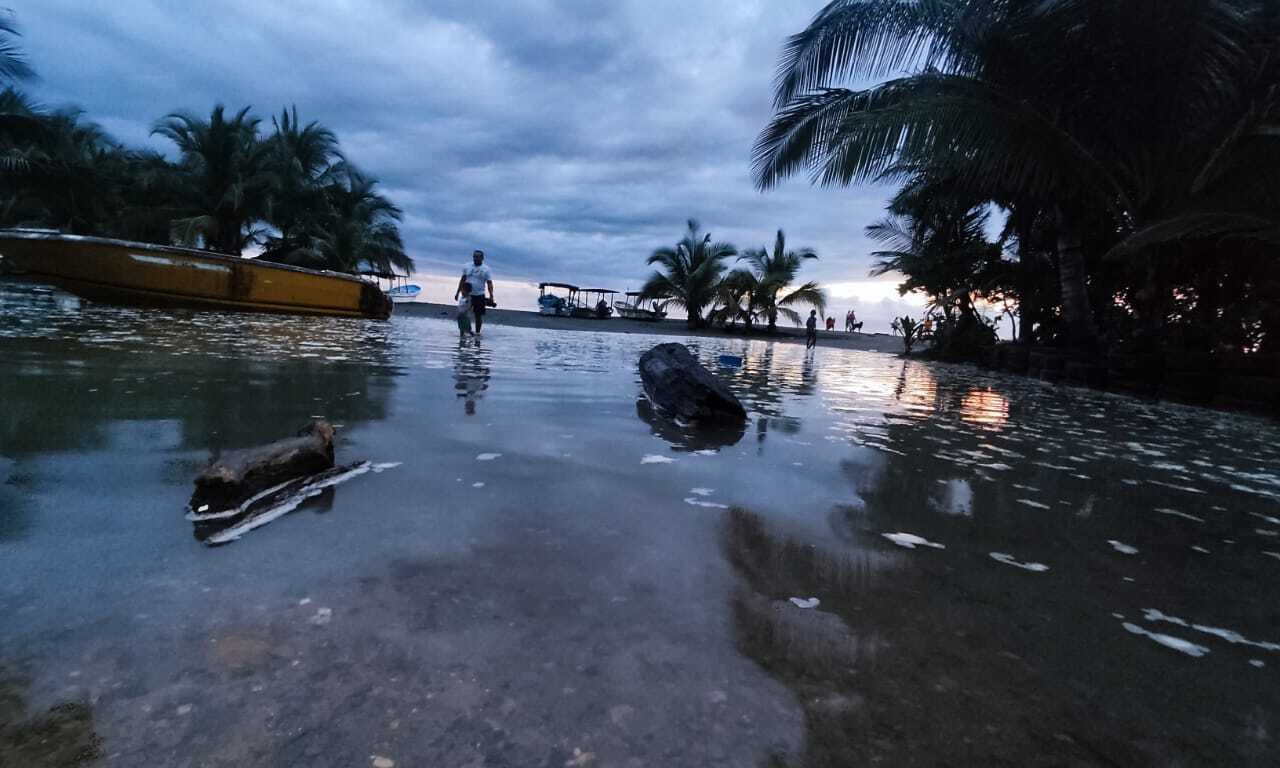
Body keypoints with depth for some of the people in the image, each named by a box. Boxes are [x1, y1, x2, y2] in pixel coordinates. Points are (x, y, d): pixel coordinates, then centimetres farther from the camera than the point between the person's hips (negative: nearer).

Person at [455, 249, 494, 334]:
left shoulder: (486, 269, -3)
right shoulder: (467, 267, 4)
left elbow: (489, 284, -7)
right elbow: (462, 280, 10)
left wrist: (491, 296, -18)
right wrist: (458, 292, 9)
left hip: (479, 296, -2)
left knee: (479, 315, 6)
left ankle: (477, 332, 19)